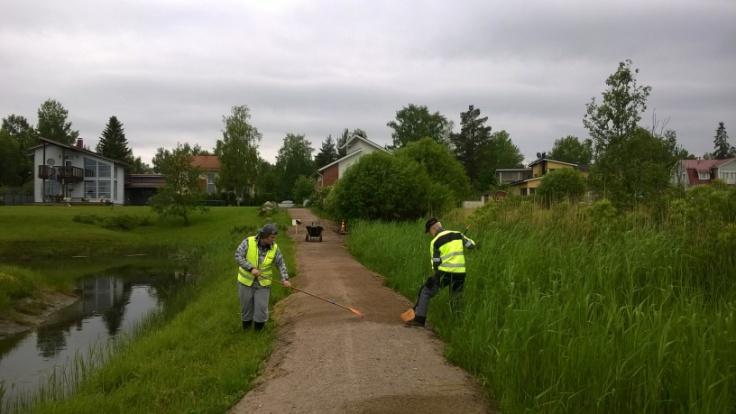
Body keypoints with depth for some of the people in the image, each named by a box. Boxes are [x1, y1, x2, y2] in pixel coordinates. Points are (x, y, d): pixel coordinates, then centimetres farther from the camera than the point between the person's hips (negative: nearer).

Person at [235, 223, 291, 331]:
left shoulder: (274, 248, -10)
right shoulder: (248, 242, -16)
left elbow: (281, 264, -5)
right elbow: (238, 256, -20)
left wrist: (285, 279, -18)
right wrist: (251, 268, -30)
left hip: (263, 283, 1)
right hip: (246, 281, -1)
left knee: (261, 308, 1)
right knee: (246, 305, 13)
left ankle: (259, 329, 23)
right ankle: (246, 322, 39)